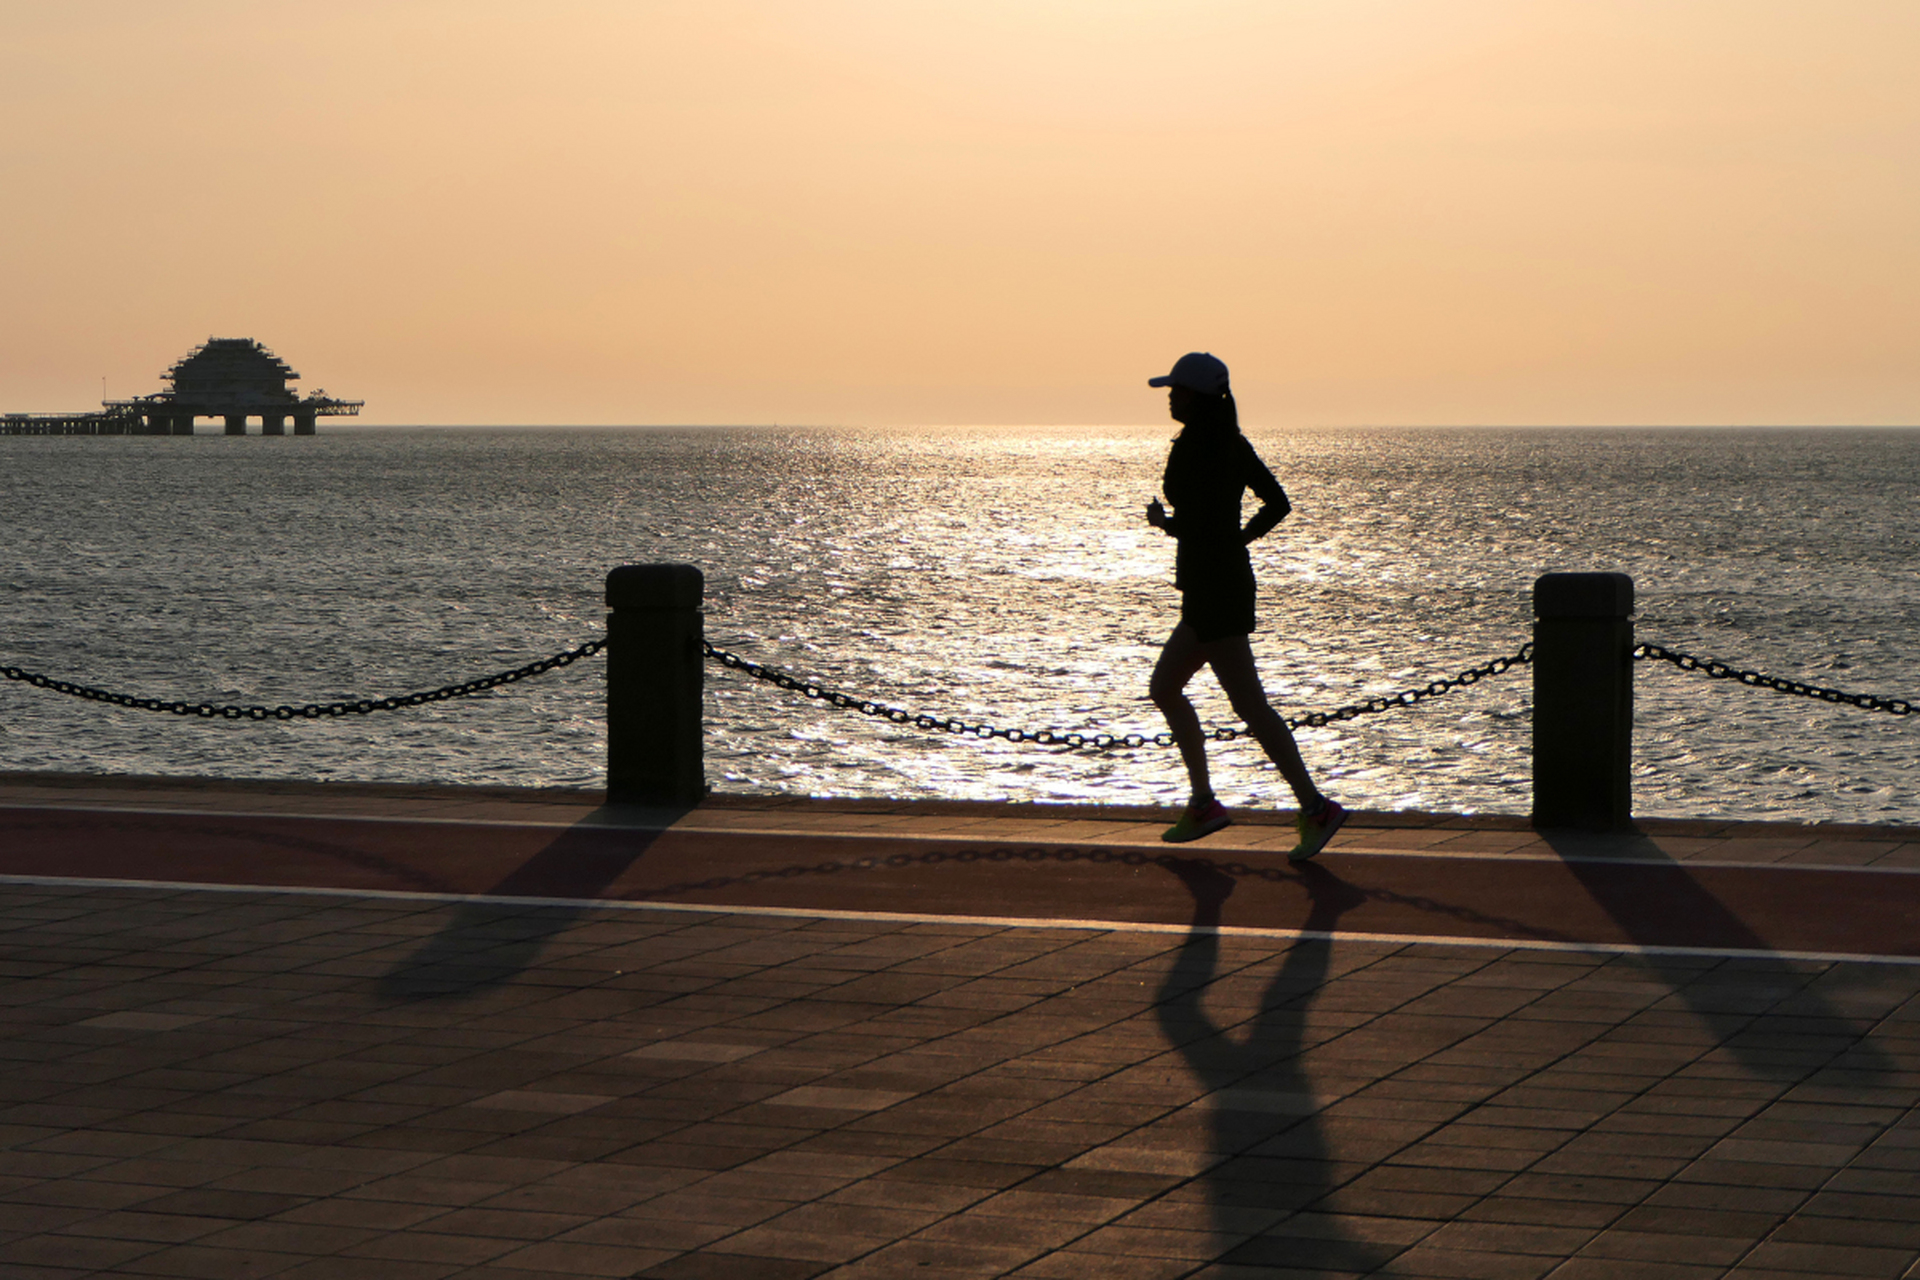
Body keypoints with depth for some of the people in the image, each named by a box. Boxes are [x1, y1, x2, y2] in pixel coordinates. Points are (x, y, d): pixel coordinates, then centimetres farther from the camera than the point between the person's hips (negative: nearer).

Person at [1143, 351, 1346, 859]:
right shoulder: (1233, 445, 11)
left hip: (1211, 588, -10)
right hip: (1232, 578, 10)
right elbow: (1277, 504, 13)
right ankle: (1203, 803, 18)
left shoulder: (1191, 448, -15)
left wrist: (1162, 521, -2)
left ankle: (1316, 807, -17)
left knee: (1248, 703, -11)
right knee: (1164, 688, 19)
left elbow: (1195, 526, -21)